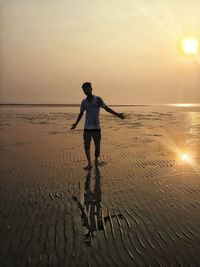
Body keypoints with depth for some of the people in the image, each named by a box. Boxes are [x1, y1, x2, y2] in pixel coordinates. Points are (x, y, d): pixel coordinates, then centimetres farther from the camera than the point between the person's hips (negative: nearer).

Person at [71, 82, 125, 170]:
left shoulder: (98, 99, -4)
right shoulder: (84, 102, 5)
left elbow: (107, 108, -7)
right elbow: (81, 113, 18)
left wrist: (117, 114, -17)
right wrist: (75, 124, 23)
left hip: (96, 127, -2)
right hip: (87, 127, 2)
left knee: (97, 145, 4)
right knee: (86, 145, -7)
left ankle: (96, 159, 29)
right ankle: (89, 163, -4)